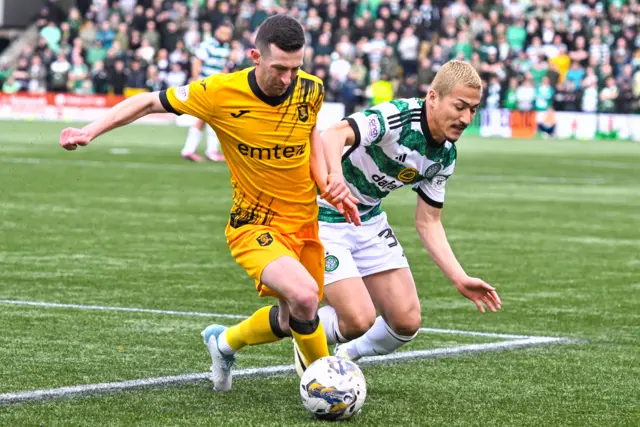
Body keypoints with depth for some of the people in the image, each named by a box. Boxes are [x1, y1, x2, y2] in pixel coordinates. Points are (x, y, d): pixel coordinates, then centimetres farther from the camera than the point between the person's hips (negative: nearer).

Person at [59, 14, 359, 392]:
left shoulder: (311, 90, -10)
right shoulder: (221, 94, -21)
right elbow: (149, 102, -7)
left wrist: (325, 179, -3)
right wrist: (90, 131, -15)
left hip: (304, 223, 5)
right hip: (254, 226, -5)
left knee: (293, 319, 15)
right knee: (304, 294, -30)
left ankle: (225, 343, 46)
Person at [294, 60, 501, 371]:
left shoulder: (445, 156, -2)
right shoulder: (397, 116, -27)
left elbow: (428, 223, 6)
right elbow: (332, 136, -43)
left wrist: (460, 278, -5)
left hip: (370, 220, 7)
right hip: (324, 217, -7)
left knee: (407, 322, 0)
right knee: (359, 319, -20)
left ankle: (347, 356, 30)